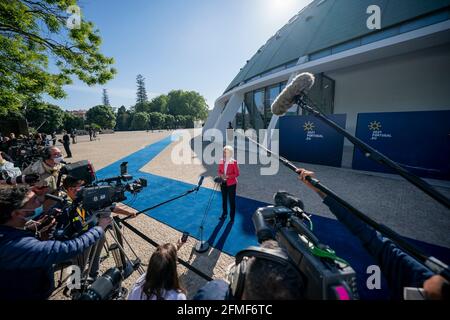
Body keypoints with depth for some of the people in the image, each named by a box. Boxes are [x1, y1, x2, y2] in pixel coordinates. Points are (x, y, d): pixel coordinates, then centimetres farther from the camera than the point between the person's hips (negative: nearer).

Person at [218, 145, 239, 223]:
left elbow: (237, 174, -11)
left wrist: (227, 176, -21)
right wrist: (221, 175, -13)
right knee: (224, 199, 17)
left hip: (231, 184, -4)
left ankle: (232, 217, 22)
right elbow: (219, 171, 9)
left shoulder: (234, 162, -13)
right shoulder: (221, 161, -1)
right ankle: (224, 213, 37)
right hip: (223, 183, 4)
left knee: (232, 200, 6)